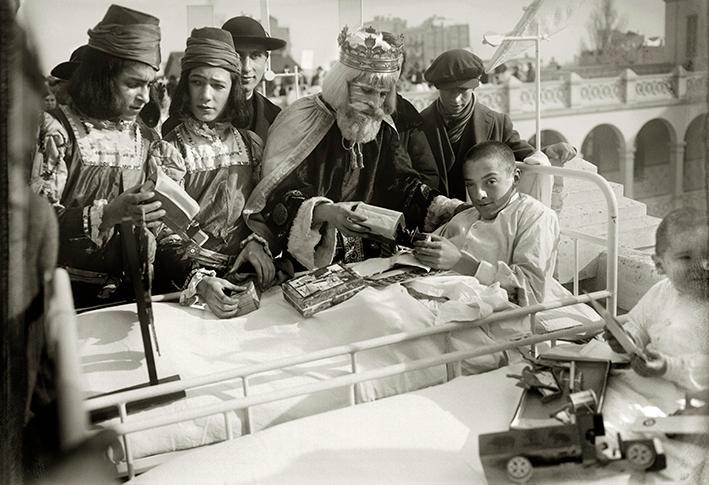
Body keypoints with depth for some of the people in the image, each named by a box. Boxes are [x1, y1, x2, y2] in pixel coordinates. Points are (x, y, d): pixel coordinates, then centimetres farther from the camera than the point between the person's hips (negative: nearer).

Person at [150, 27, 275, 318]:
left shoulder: (250, 144, 8)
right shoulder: (168, 150, -4)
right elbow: (165, 234, -10)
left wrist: (256, 242, -5)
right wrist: (199, 280, -26)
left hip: (246, 273, 5)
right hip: (185, 281, -4)